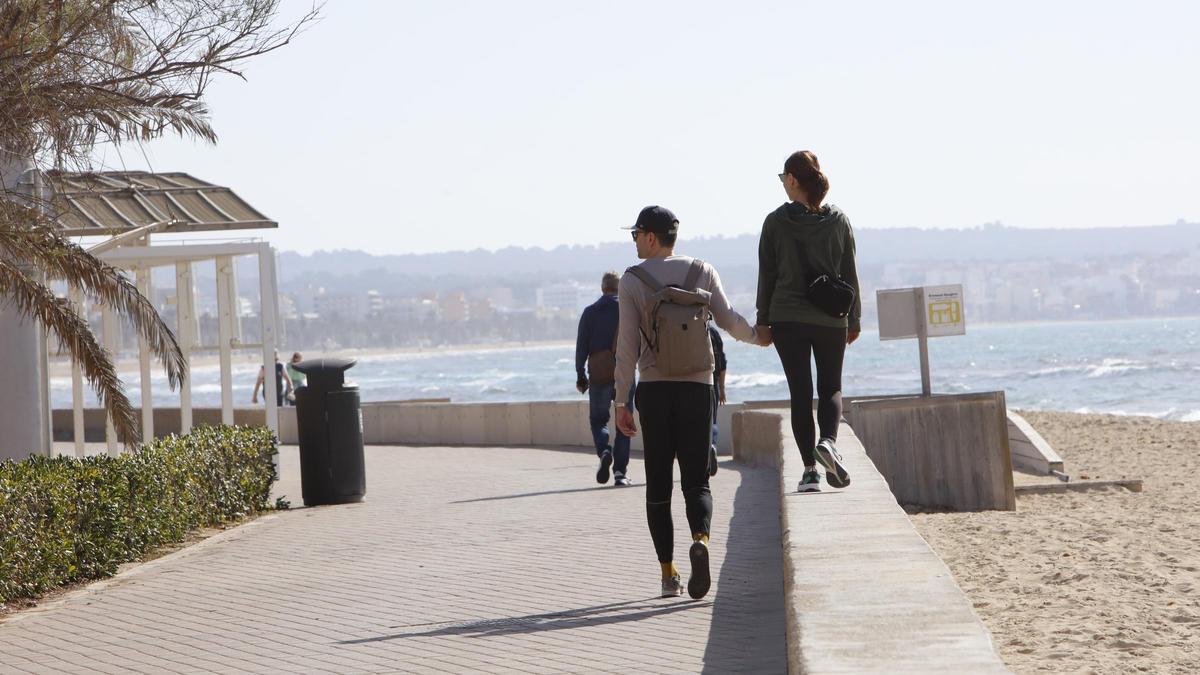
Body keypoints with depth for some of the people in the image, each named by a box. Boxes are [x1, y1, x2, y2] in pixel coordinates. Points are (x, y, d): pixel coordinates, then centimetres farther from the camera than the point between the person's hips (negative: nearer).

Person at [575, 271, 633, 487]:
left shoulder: (590, 312, 2)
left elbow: (581, 346, 1)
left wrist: (580, 375, 5)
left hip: (599, 374, 0)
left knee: (598, 418, 13)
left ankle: (604, 451, -16)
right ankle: (620, 471, 1)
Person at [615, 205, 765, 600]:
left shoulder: (632, 280, -1)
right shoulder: (701, 272, 5)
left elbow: (627, 347, -4)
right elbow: (728, 320, 1)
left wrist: (621, 402, -1)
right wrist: (759, 337, 23)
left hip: (654, 388, -1)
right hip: (696, 386, 1)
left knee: (658, 484, 6)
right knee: (696, 479, 4)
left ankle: (668, 574, 3)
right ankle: (700, 539, -27)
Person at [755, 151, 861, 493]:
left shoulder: (776, 221, -4)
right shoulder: (838, 220, 2)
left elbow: (767, 274, -1)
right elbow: (850, 275, 4)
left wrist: (763, 320, 8)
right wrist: (854, 319, 13)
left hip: (787, 319, -1)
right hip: (831, 320, 1)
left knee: (800, 391, 4)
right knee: (831, 387, 12)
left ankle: (810, 469, -1)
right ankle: (828, 441, -16)